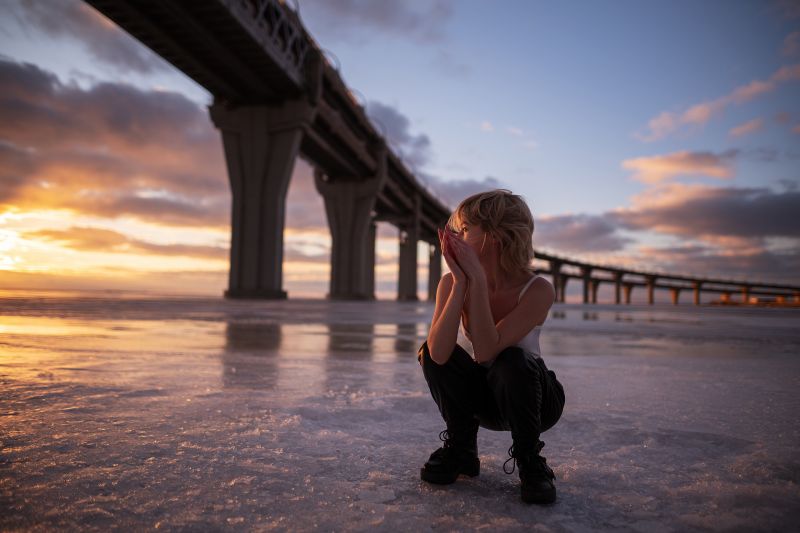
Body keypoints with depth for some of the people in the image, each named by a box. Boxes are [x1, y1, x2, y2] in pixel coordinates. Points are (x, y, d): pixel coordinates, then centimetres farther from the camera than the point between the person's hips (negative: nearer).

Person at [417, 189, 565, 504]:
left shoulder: (537, 290, -25)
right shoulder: (452, 282, -18)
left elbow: (486, 351, -37)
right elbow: (439, 354, -33)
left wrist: (477, 280, -38)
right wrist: (460, 282, -37)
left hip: (528, 395, -3)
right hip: (477, 396, 3)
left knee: (512, 360, -35)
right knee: (431, 350, -23)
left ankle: (530, 460, -8)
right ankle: (461, 450, -2)